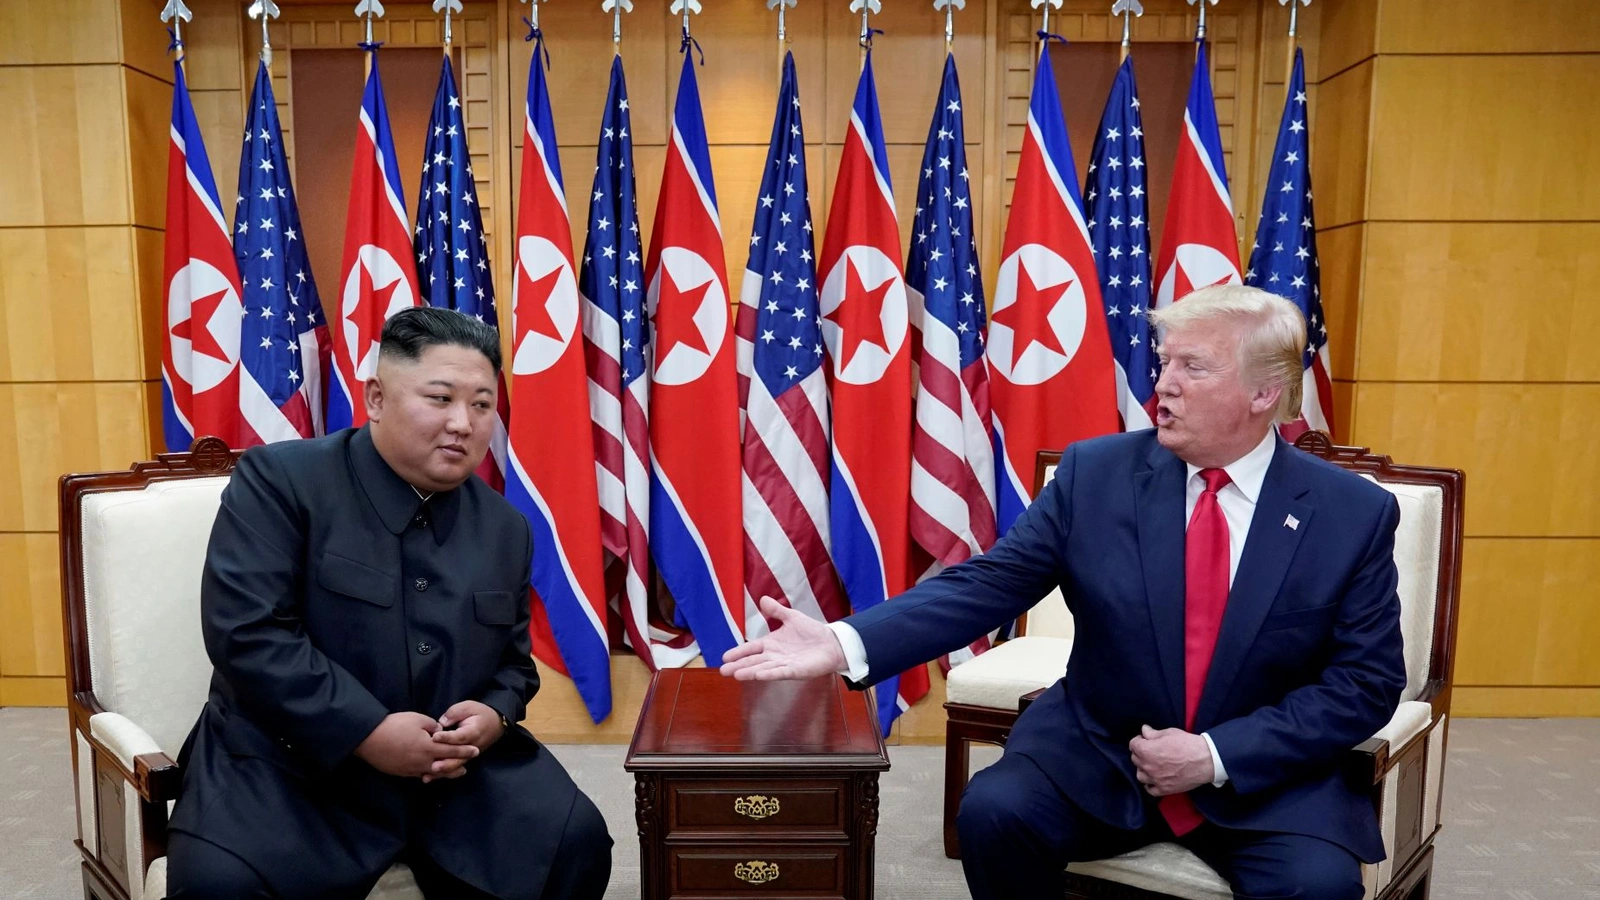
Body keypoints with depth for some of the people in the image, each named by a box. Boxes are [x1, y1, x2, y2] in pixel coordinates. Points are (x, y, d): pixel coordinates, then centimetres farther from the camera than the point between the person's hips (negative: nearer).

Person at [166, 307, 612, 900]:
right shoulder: (281, 479, -8)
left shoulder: (506, 529, 6)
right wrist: (367, 733, -21)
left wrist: (494, 715, -8)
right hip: (288, 763, -3)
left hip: (455, 770, 4)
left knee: (576, 843, -12)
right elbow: (246, 632, -17)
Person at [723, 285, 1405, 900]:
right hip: (1096, 750, 1)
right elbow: (988, 583, -11)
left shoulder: (1356, 514, -6)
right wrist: (846, 644, -26)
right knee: (994, 811, -23)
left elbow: (1366, 682, -4)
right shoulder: (1096, 472, -6)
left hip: (1265, 772, 0)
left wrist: (1215, 756, -16)